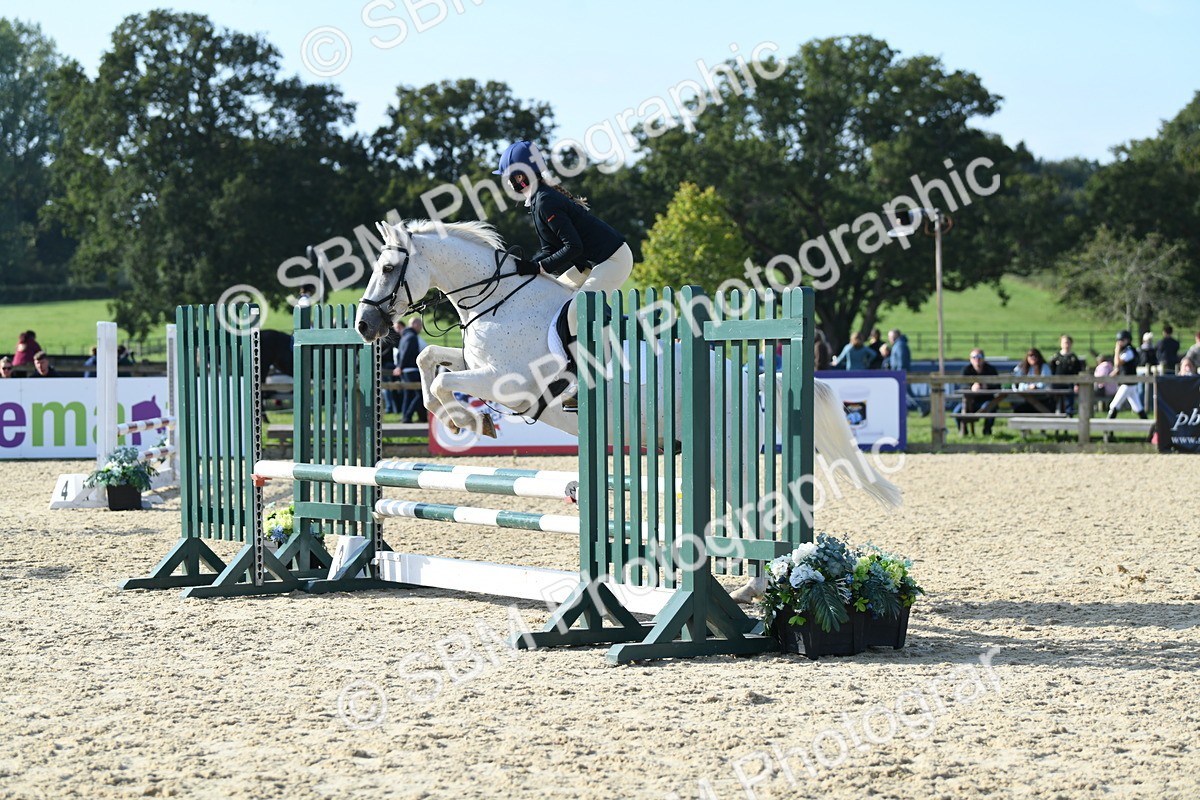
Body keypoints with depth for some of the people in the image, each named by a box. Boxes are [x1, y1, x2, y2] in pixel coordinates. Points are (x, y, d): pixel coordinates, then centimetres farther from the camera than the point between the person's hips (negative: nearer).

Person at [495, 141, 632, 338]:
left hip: (613, 260, -11)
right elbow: (548, 250, 9)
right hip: (592, 262, 11)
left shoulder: (545, 202, -22)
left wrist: (538, 267, -24)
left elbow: (573, 246, -26)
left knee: (576, 312, -23)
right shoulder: (539, 199, 9)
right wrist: (526, 266, -5)